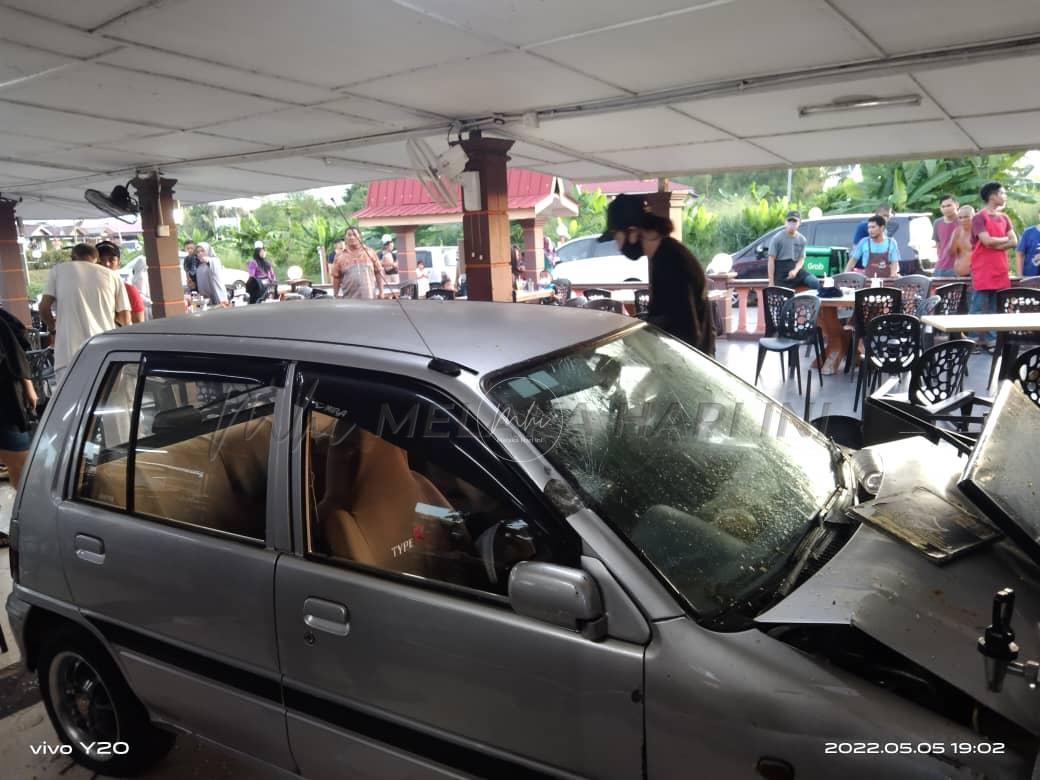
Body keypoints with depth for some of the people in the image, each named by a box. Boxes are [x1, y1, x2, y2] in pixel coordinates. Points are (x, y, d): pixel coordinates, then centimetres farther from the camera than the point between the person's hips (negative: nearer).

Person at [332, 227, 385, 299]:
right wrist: (336, 297, 5)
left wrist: (381, 291, 3)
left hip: (370, 298, 1)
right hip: (349, 299, -1)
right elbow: (336, 278, 7)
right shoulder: (340, 257, 6)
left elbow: (378, 273, 8)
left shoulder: (370, 253, 8)